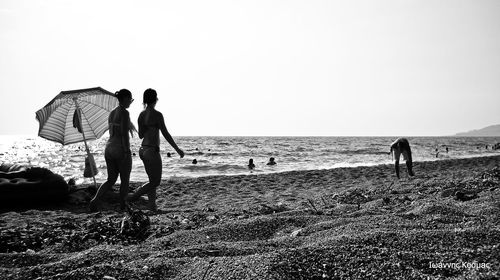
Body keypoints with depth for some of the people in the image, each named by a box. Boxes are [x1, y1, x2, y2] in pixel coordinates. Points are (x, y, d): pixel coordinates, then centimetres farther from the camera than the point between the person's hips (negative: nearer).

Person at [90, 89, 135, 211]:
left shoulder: (112, 113, 12)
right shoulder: (125, 113, -13)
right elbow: (124, 134, -20)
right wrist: (127, 152, -20)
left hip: (109, 149, 7)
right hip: (121, 150, -7)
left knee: (111, 180, 15)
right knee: (125, 181, 9)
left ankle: (95, 200, -2)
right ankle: (122, 207, 15)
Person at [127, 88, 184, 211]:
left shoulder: (141, 115, 6)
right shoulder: (157, 115, -15)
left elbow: (141, 135, 13)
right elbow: (166, 134, -15)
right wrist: (178, 149, -9)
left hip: (143, 149, 8)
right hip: (152, 151, -8)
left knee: (153, 180, 16)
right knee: (156, 182, 6)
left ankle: (152, 206, 16)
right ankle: (133, 196, 0)